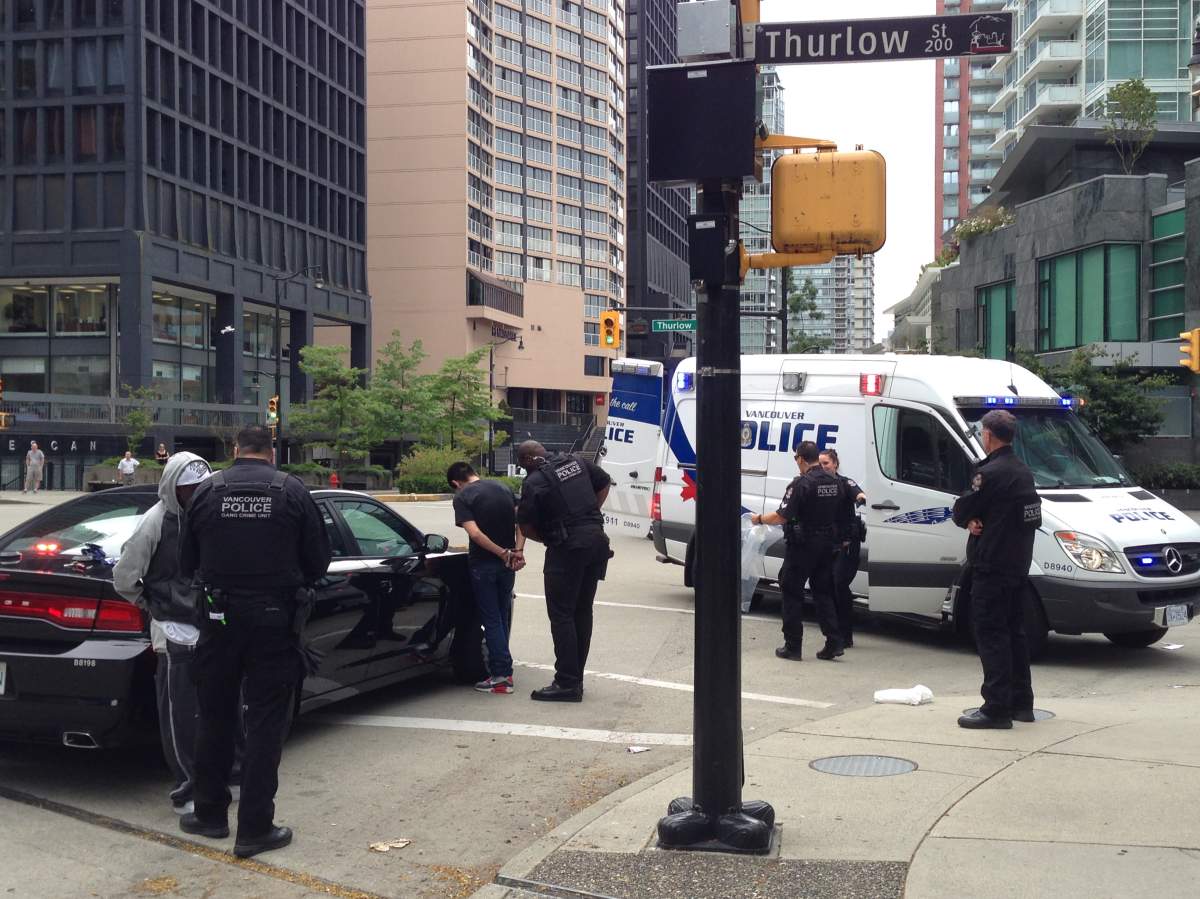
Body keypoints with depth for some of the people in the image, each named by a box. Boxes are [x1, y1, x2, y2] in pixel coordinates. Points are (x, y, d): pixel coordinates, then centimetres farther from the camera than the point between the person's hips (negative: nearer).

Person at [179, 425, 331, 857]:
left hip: (220, 620, 2)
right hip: (274, 621, -2)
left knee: (215, 717, 16)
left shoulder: (207, 491, 0)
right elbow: (318, 561, 0)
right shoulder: (292, 491, -4)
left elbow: (187, 564, 6)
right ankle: (255, 828, 6)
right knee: (265, 723, 4)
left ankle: (210, 814, 27)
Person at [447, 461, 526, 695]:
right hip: (507, 566, 5)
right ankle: (499, 669, 21)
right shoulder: (503, 488, 9)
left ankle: (502, 675, 1)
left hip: (483, 564, -5)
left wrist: (503, 553, -13)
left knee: (491, 620, 3)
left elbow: (474, 533, -19)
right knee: (502, 617, 16)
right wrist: (518, 550, -5)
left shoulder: (462, 497, -8)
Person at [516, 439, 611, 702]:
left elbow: (526, 527, -8)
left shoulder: (534, 482, -9)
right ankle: (575, 679, 21)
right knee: (583, 612, 14)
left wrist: (548, 539, 9)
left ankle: (567, 684, -3)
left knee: (561, 614, -1)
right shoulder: (576, 462, 10)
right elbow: (605, 483, 22)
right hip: (597, 539, 7)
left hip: (567, 548, -7)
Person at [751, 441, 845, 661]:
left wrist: (759, 519, -4)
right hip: (827, 544, 7)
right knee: (823, 593, 15)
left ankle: (793, 646, 5)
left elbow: (781, 516, -20)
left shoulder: (801, 483, -18)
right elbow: (839, 515, 11)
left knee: (792, 593, 4)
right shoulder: (835, 483, 5)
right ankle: (833, 642, 9)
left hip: (803, 546, -7)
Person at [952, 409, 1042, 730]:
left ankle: (996, 708, -7)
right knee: (1013, 631, 16)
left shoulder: (990, 473, -17)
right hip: (1018, 564, 9)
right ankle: (1021, 702, 23)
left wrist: (970, 520, 8)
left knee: (990, 634, -6)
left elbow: (961, 510, -13)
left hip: (991, 566, -9)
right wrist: (974, 519, -1)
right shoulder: (1023, 471, 14)